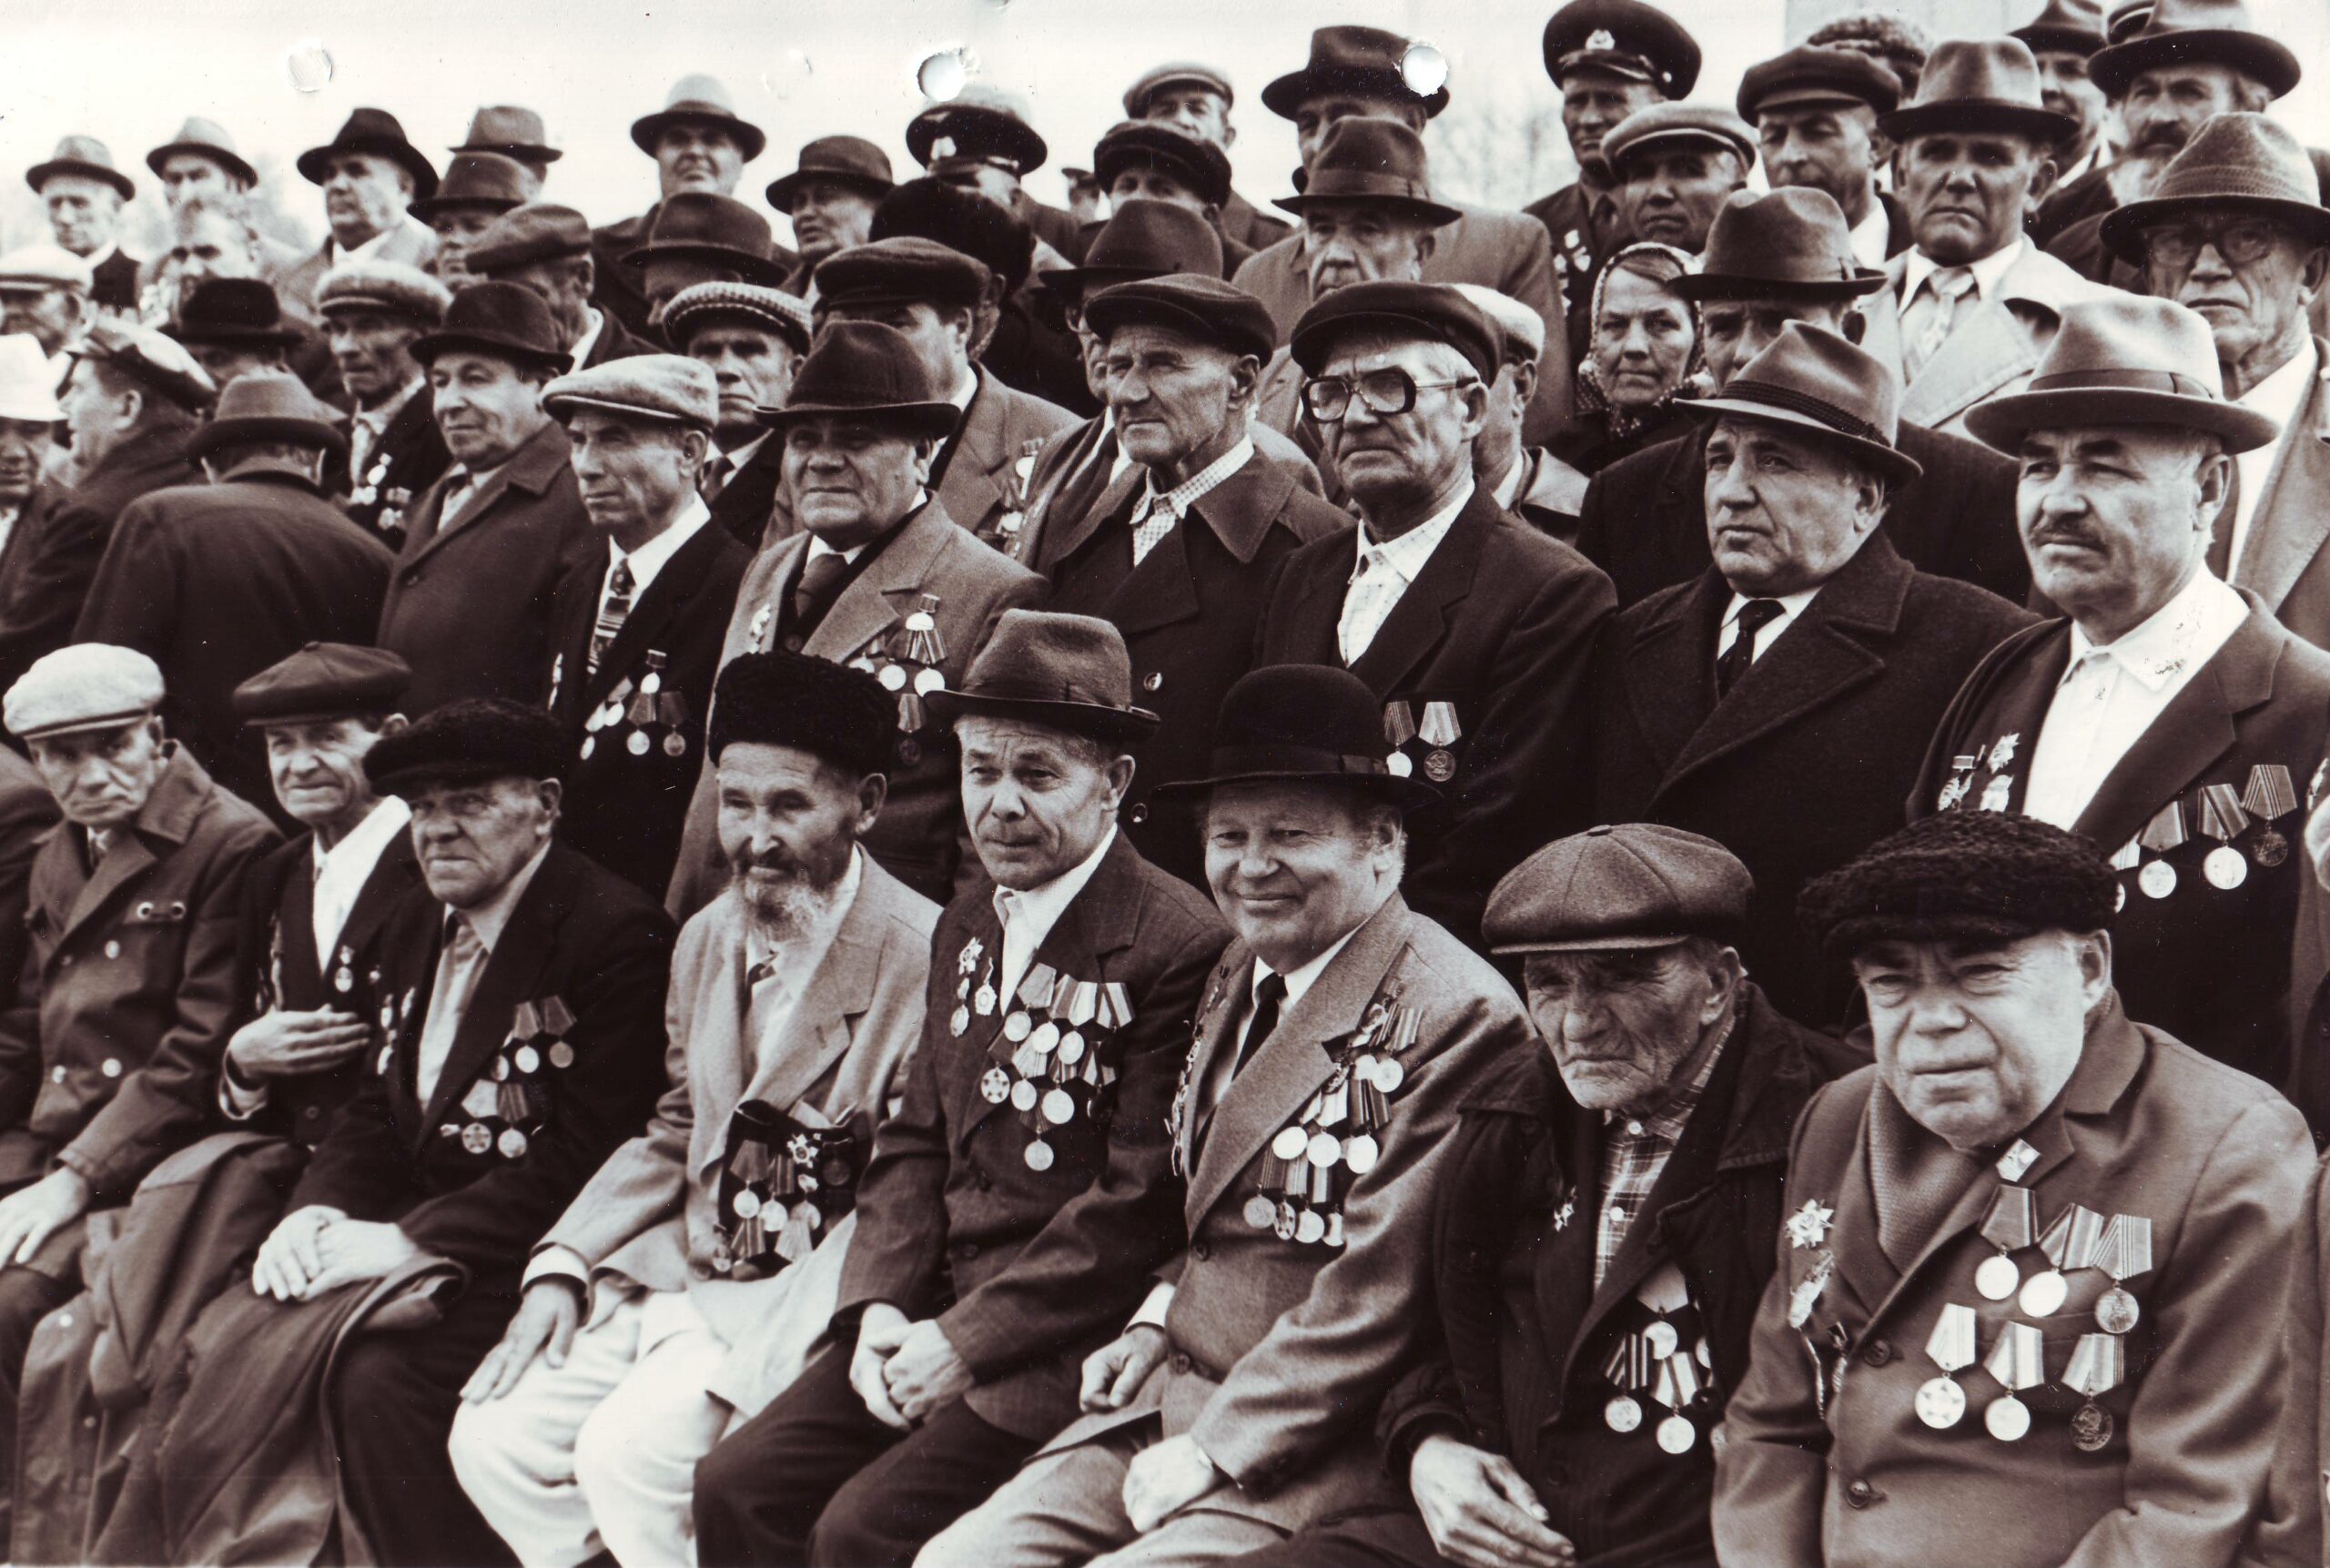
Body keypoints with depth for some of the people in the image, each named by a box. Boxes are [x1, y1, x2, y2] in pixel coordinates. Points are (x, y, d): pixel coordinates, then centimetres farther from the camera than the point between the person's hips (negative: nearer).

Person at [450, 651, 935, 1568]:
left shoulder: (921, 958, -17)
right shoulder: (706, 942, 10)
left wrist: (750, 1358, -21)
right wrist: (561, 1267, 5)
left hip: (805, 1308, -7)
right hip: (679, 1282, 8)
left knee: (627, 1453, -24)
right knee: (492, 1437, -5)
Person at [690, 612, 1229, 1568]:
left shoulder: (1179, 945, -15)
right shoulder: (966, 930, 14)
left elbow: (1141, 1202, -17)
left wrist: (965, 1342, -15)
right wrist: (880, 1304, -1)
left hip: (1065, 1347, -7)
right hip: (931, 1315, 8)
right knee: (735, 1489, -5)